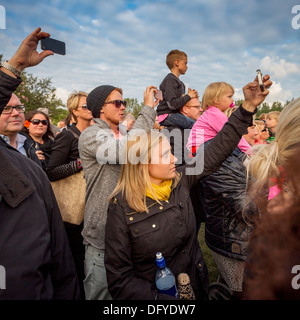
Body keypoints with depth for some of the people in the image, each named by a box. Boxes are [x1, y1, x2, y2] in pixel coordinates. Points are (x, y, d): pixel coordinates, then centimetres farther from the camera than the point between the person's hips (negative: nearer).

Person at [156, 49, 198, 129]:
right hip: (167, 116, -10)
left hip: (175, 114, 10)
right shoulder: (170, 80, -10)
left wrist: (192, 95, 8)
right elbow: (172, 104, -22)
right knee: (195, 125, -25)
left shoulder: (180, 83, 23)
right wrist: (188, 96, -10)